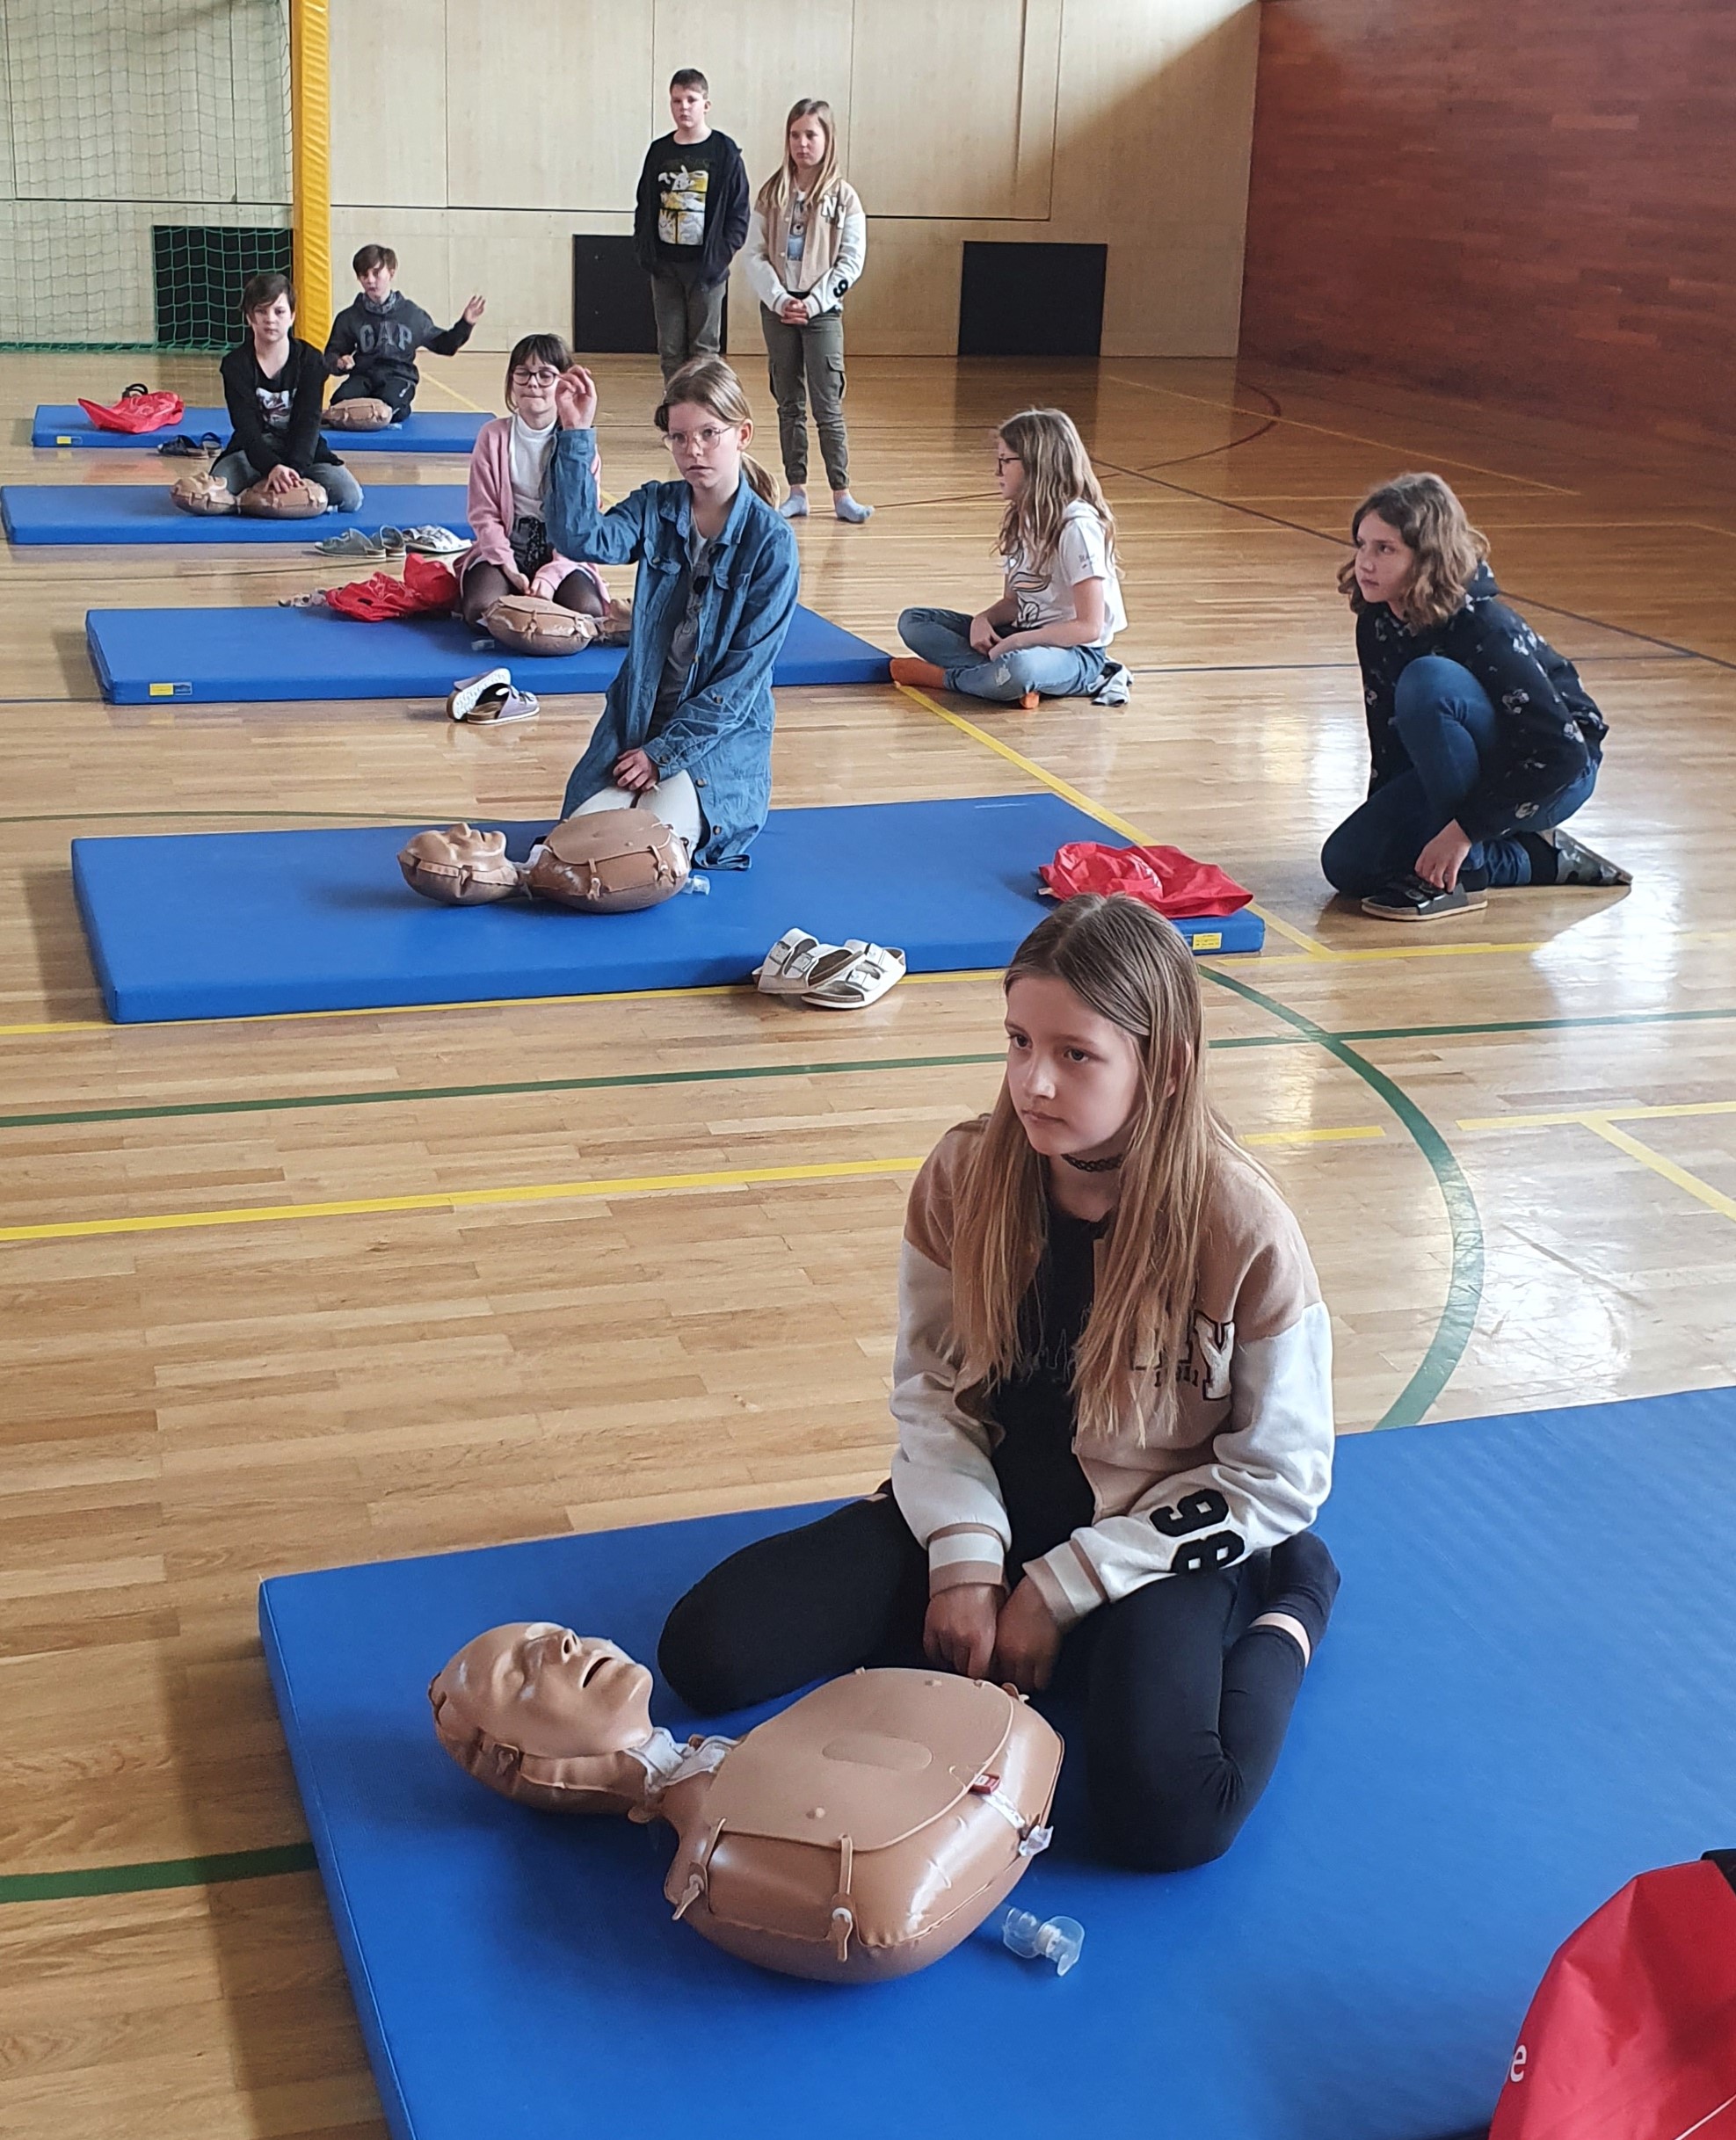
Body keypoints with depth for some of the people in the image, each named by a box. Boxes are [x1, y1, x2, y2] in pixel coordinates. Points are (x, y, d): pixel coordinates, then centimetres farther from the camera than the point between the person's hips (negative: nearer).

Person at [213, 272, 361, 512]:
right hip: (252, 453, -1)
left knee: (350, 497, -26)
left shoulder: (309, 360, -5)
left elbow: (308, 421, -15)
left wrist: (294, 467, -34)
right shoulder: (235, 364, -7)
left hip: (301, 451, 1)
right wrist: (272, 467, -39)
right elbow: (246, 426, -18)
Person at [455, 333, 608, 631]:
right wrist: (510, 569, -17)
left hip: (561, 554, 0)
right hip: (503, 550, 0)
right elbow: (483, 513, -2)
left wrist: (551, 575, -19)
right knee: (480, 608, -31)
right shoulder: (493, 436, 1)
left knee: (587, 612, -29)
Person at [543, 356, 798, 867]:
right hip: (637, 721, 3)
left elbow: (746, 673, -11)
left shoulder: (771, 542, -9)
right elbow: (582, 539, -19)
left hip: (721, 734, -3)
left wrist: (666, 751, -14)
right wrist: (576, 435, -27)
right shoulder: (654, 509, 2)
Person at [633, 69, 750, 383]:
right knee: (670, 351, 6)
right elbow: (644, 206, 13)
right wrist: (644, 249, 1)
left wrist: (722, 254, -13)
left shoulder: (724, 152, -3)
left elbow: (739, 213, -4)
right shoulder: (659, 151, 8)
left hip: (705, 268, -4)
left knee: (704, 350, 2)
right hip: (665, 267, 4)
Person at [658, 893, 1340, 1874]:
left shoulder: (1245, 1232, -20)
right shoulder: (966, 1175, -10)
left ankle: (1286, 1608, 1)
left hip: (1151, 1539, -4)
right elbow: (929, 1383, 1)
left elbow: (1277, 1477, -12)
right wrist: (965, 1559, -15)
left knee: (1167, 1817, -32)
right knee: (707, 1650, -12)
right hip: (990, 1503, 4)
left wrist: (1062, 1589, -14)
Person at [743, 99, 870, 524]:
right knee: (789, 405, 7)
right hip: (777, 309, 3)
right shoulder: (771, 194, 4)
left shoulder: (842, 196, -2)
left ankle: (841, 495, -2)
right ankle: (797, 493, 12)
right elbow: (754, 254, 2)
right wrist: (780, 300, -11)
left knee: (827, 407, -5)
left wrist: (811, 303, -12)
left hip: (822, 311, -3)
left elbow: (851, 261, -5)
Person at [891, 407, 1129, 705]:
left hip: (1077, 654, -9)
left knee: (1016, 666, -43)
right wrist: (983, 620, -7)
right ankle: (999, 673, -19)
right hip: (1024, 640, 9)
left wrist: (1014, 642, -21)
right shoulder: (1022, 518, 9)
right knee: (914, 622, 1)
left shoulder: (1078, 525, -17)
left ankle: (947, 676, -14)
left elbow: (1088, 627, -19)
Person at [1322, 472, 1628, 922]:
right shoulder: (1377, 623, -6)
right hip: (1471, 770, 8)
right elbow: (1388, 733, 5)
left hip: (1553, 777, -8)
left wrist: (1463, 829, -31)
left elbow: (1560, 750, -30)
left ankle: (1461, 875, -20)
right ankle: (1535, 858, 4)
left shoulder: (1486, 629, -27)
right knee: (1347, 864, -10)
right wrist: (1382, 821, 1)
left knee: (1427, 682, -32)